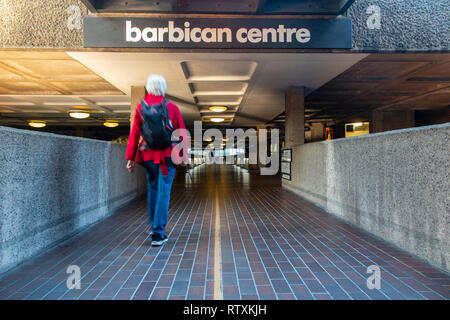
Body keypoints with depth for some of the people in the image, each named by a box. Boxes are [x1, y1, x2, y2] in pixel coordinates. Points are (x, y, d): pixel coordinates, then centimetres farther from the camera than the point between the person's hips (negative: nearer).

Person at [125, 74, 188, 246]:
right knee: (163, 192, 0)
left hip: (148, 155, 3)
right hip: (167, 155, -2)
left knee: (152, 188, 20)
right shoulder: (172, 107, -3)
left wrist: (130, 157, 4)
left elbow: (134, 134, 0)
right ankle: (158, 233, 0)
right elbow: (182, 133, 1)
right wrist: (183, 154, 10)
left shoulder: (140, 108, 0)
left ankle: (154, 225, 33)